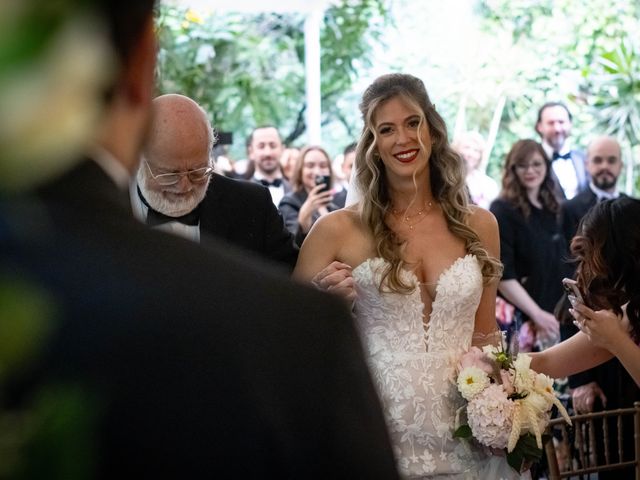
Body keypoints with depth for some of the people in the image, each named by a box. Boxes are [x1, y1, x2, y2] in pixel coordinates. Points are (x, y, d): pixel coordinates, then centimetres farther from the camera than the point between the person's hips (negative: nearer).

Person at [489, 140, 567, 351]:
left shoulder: (553, 210, 12)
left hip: (553, 318, 6)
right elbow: (502, 274, -14)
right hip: (517, 320, -6)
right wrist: (537, 314, -17)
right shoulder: (503, 211, -7)